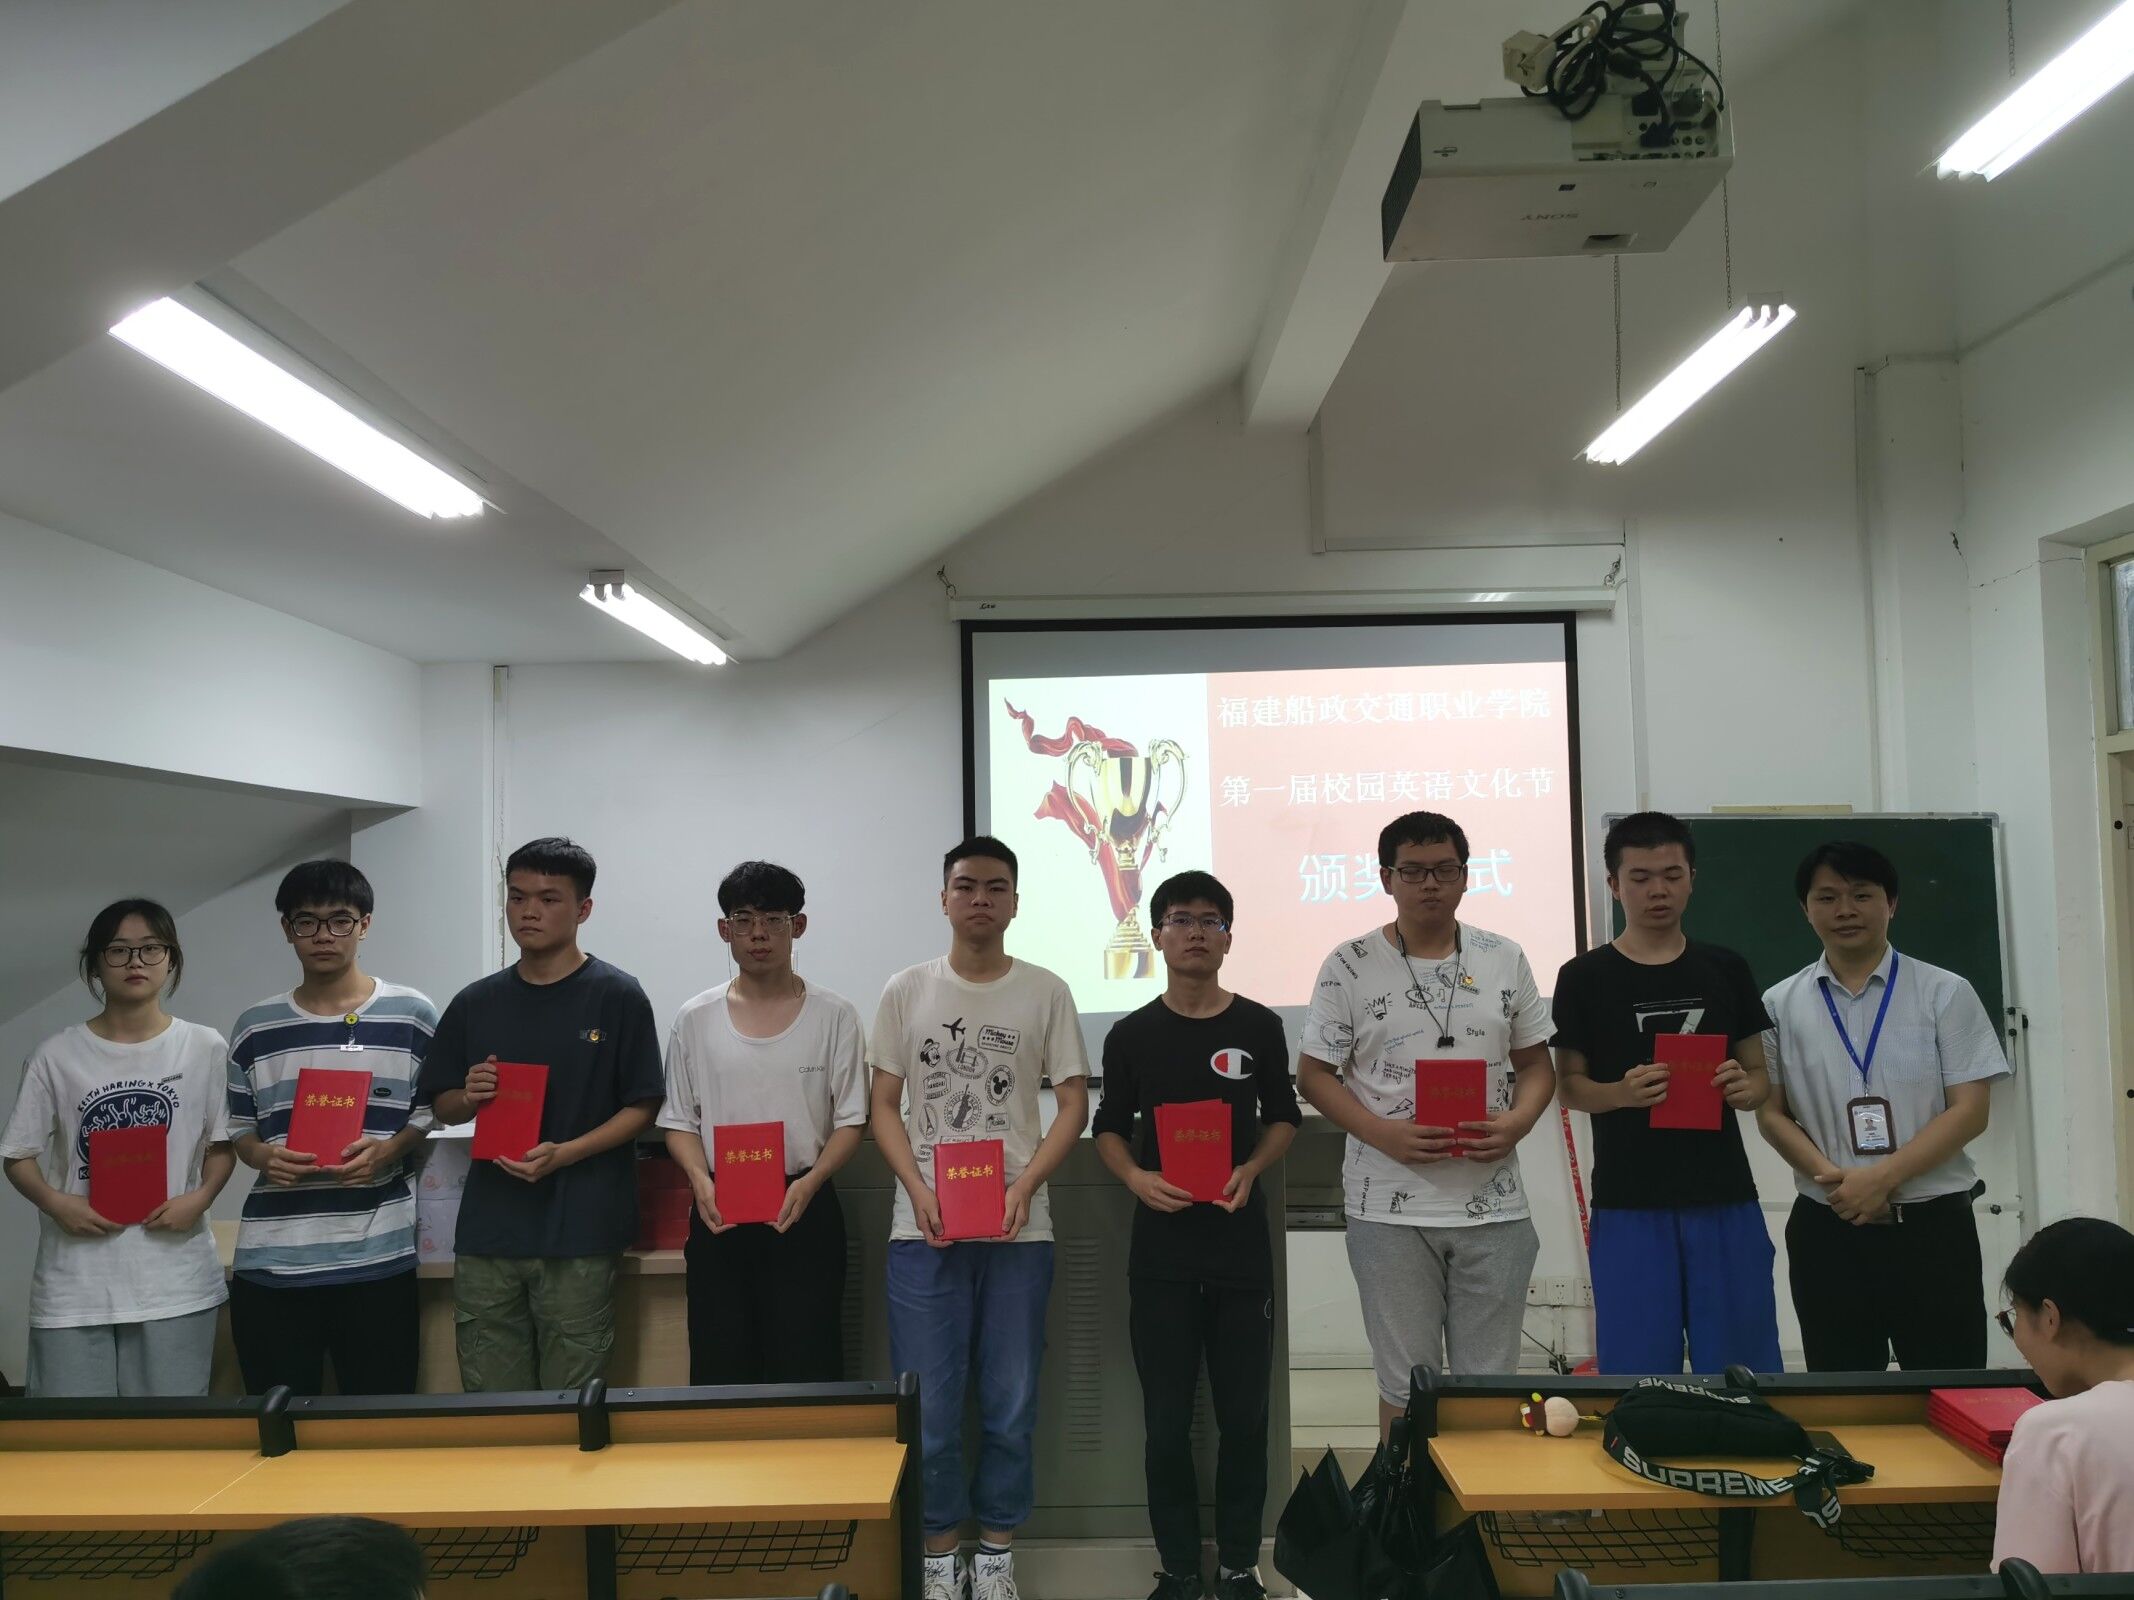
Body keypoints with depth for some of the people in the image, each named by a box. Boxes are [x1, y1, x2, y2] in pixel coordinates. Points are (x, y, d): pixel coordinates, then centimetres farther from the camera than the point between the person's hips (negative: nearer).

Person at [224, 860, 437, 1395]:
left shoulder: (412, 1016, 2)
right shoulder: (254, 1028, 9)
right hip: (269, 1260, 2)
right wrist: (263, 1156, -7)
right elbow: (239, 1127, 15)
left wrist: (386, 1151, -13)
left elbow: (434, 1114, 6)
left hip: (377, 1256, -2)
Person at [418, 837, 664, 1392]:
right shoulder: (476, 1003, 10)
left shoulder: (616, 996, -3)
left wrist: (564, 1153, -16)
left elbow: (642, 1107, -3)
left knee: (571, 1401, 3)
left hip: (580, 1235, -4)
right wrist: (470, 1096, -6)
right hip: (487, 1231, 4)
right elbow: (442, 1105, 17)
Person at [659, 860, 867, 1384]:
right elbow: (679, 1121, 9)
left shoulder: (834, 1015, 2)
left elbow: (850, 1120, 1)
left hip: (803, 1210, -1)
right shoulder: (695, 1020, 7)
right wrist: (701, 1181, -10)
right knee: (719, 1372, 4)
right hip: (719, 1215, 2)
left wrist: (809, 1182, -16)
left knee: (806, 1370, -1)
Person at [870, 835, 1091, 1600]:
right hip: (923, 1229, 0)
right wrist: (917, 1188, -9)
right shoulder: (906, 991, 4)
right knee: (927, 1407, 4)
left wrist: (1024, 1186, -11)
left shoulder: (1046, 992, 2)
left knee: (1011, 1404, 7)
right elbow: (884, 1106, 5)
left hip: (1018, 1229, 0)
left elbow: (1074, 1105, 3)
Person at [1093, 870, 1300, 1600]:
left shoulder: (1259, 1027, 0)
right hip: (1161, 1247, 0)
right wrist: (1136, 1178, -11)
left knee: (1244, 1414, 6)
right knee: (1167, 1419, 7)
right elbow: (1109, 1127, 8)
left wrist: (1250, 1170, -8)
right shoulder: (1131, 1035, 0)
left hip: (1241, 1244, 0)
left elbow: (1283, 1116, 10)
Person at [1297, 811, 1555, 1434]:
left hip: (1493, 1205, 2)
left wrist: (1517, 1121, -10)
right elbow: (1314, 1073, 0)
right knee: (1406, 1385, 8)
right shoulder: (1350, 966, -3)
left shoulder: (1505, 960, 6)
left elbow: (1536, 1063, 11)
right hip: (1391, 1210, -2)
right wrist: (1383, 1134, -16)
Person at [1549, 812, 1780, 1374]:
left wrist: (1743, 1087, -11)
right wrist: (1622, 1093, -18)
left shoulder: (1726, 970, 8)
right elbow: (1569, 1085, 2)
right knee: (1638, 1373, 3)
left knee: (1740, 1372, 7)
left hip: (1725, 1200, 2)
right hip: (1628, 1205, -2)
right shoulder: (1584, 977, 0)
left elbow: (1761, 1076, 12)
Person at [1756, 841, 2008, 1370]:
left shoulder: (1944, 993, 1)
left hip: (1933, 1225, -1)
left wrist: (1882, 1177, -15)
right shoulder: (1781, 1004, 5)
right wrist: (1833, 1178, -14)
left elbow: (1969, 1111, -5)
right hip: (1826, 1227, 2)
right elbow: (1772, 1113, 3)